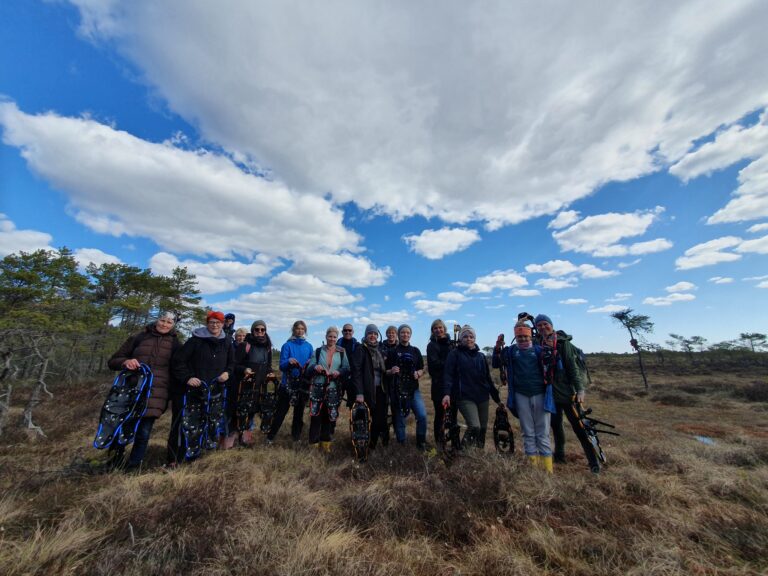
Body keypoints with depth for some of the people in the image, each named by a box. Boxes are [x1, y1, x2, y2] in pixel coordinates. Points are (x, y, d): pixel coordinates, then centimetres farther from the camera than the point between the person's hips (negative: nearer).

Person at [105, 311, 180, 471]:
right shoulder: (139, 337, 6)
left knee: (144, 431, 1)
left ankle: (133, 465, 24)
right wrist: (125, 362, -15)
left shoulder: (174, 343, 5)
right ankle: (118, 452, 39)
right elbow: (112, 361, 7)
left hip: (156, 392, -1)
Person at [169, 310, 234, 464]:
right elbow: (178, 360, -9)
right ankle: (174, 459, 13)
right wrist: (187, 378, -18)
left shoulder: (226, 342, 4)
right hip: (190, 388, -4)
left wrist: (227, 372, -5)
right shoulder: (196, 339, -8)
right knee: (182, 423, -1)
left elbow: (231, 362, 14)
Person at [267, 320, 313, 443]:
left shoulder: (308, 346, 3)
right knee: (281, 410, 3)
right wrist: (289, 361, -32)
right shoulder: (287, 345, -6)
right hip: (287, 383, -3)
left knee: (299, 411, 15)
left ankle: (296, 436, 30)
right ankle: (270, 436, 20)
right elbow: (282, 366, -12)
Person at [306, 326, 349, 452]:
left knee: (329, 415, 10)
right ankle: (314, 443, 15)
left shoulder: (342, 352, 6)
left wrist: (339, 372, -18)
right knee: (316, 414, -1)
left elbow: (347, 368, 1)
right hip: (318, 387, -1)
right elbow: (309, 368, 1)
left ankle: (325, 441, 26)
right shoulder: (318, 351, 5)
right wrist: (315, 367, -21)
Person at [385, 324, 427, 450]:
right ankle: (401, 444, 26)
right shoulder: (392, 351, 2)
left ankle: (421, 441, 13)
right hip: (397, 390, -1)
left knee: (422, 415, -11)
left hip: (413, 389, 2)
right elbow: (385, 371, 3)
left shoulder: (415, 351, 8)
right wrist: (391, 371, -18)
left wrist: (418, 374, -9)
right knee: (399, 419, 5)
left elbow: (422, 369, 12)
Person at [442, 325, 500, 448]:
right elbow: (448, 374, -9)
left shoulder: (481, 356, 13)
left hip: (482, 397, 5)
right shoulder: (455, 354, -2)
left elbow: (488, 378, 17)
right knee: (474, 426, -18)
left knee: (482, 429, 10)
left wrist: (496, 397, 16)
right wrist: (447, 393, -21)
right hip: (465, 397, -5)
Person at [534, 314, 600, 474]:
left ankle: (593, 462, 17)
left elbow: (573, 367, -11)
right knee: (556, 426, 18)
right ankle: (559, 455, 36)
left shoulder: (563, 342, -8)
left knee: (579, 427, 1)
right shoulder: (538, 345, 2)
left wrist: (580, 389, -16)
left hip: (567, 392, -4)